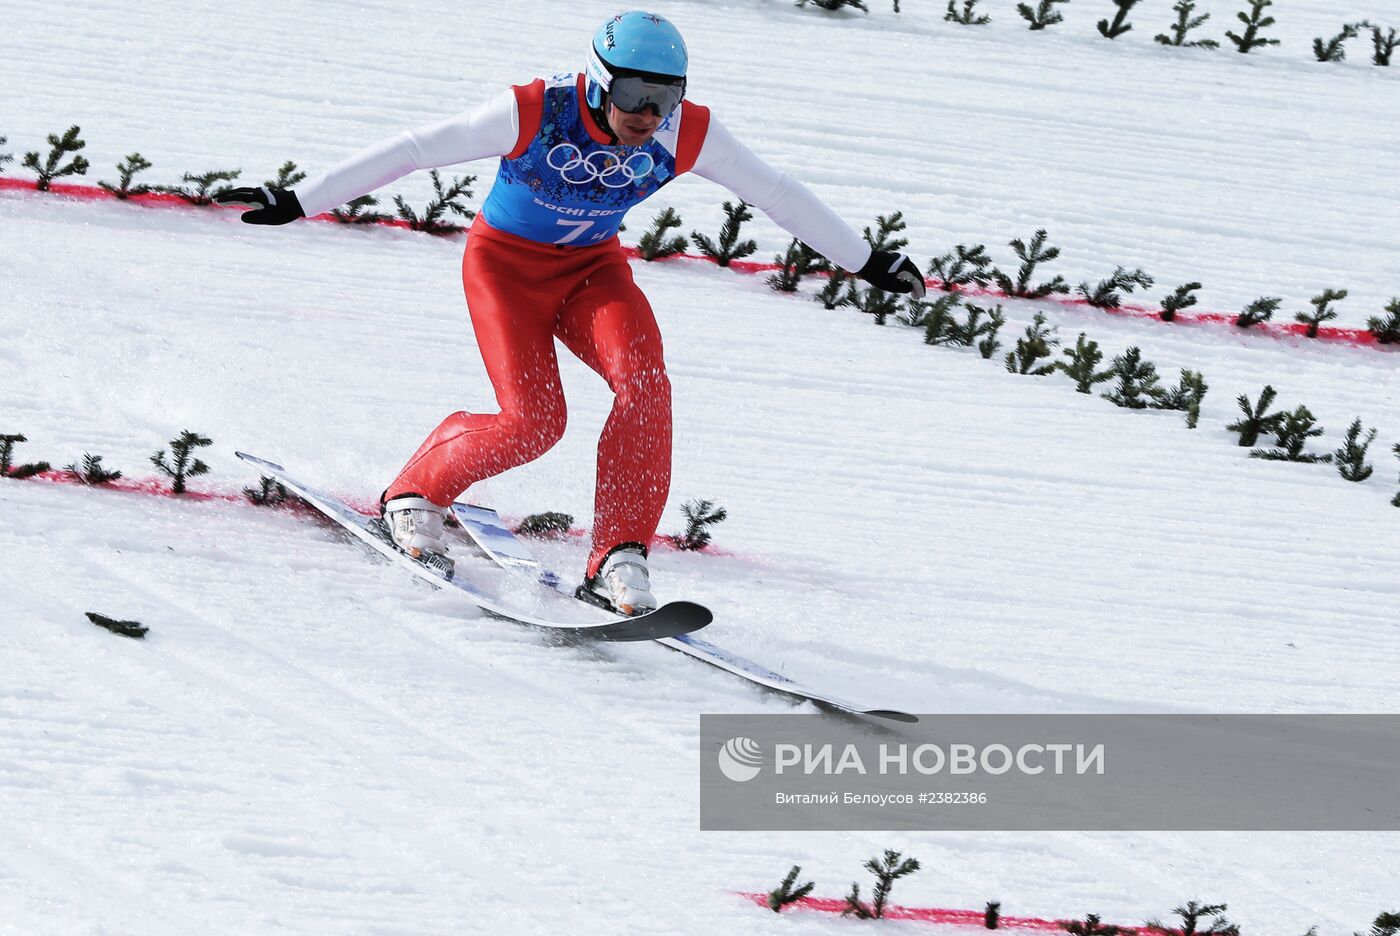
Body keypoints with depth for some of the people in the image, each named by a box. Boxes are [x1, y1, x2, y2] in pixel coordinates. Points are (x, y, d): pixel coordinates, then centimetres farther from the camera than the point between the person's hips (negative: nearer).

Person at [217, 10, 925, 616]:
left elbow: (775, 192, -6)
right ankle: (416, 492, 9)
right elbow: (408, 153, -25)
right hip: (506, 264, -3)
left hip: (593, 268, 3)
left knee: (644, 383, -24)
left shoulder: (686, 134, -20)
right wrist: (297, 203, -24)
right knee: (532, 421, -20)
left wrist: (866, 261, 2)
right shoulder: (534, 114, -29)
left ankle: (618, 562, -18)